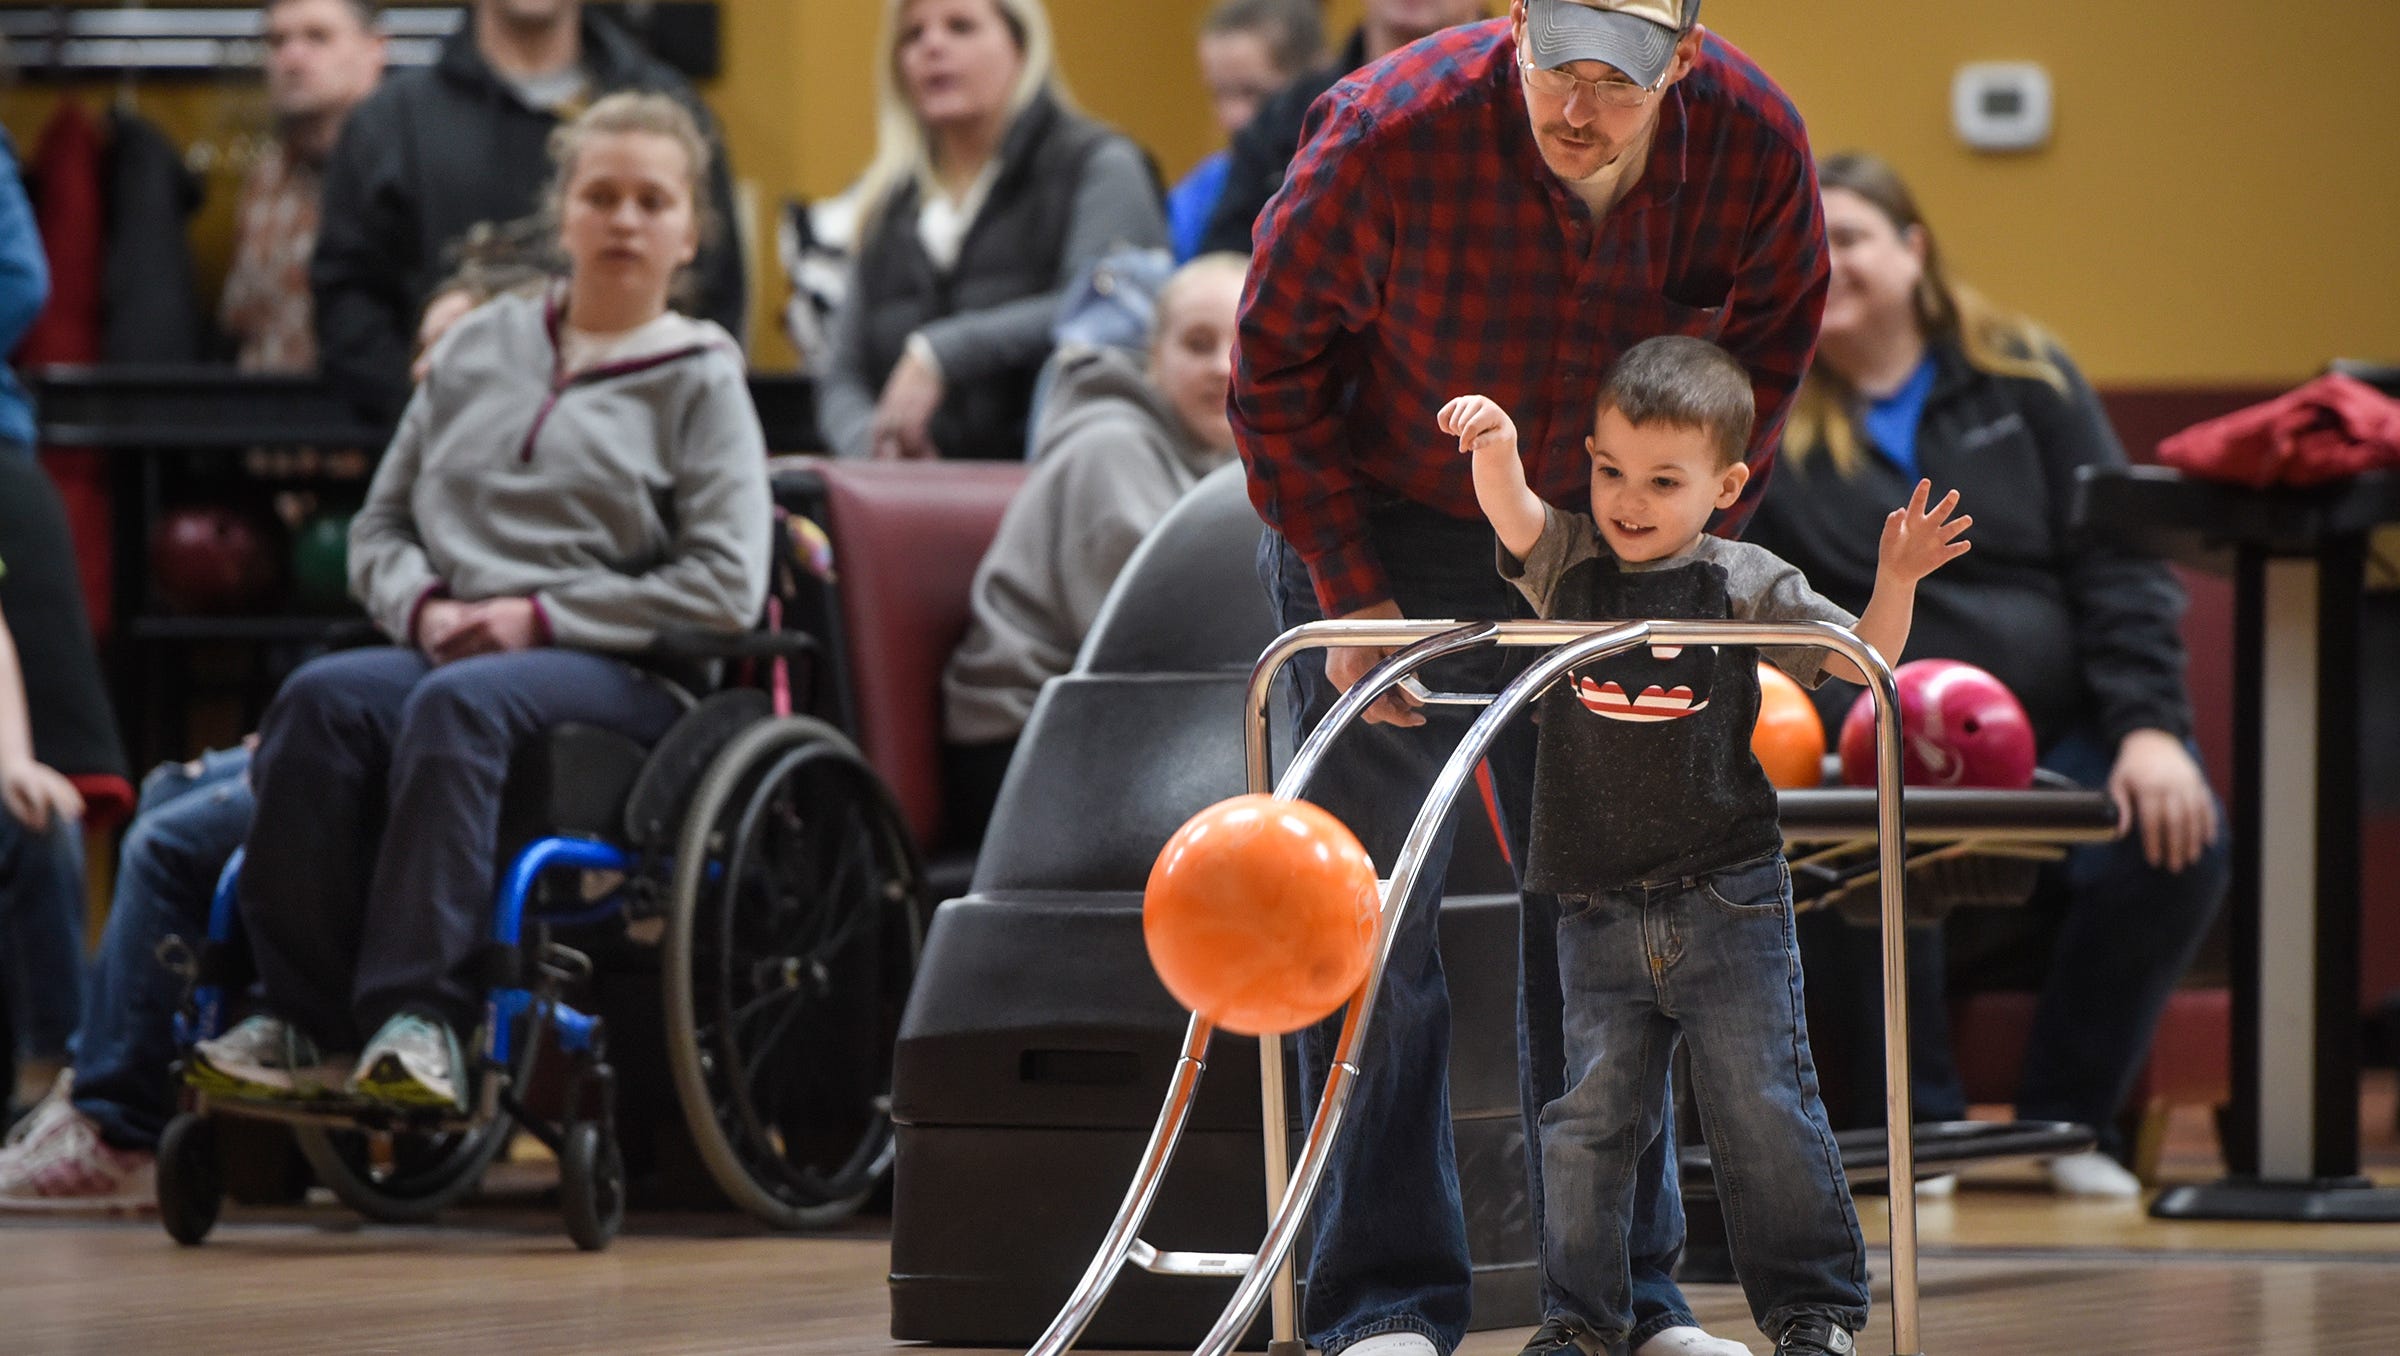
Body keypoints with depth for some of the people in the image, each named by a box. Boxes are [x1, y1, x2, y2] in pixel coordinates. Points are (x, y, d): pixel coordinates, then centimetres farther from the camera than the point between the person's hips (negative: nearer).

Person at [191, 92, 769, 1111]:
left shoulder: (700, 381, 7)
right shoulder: (478, 348, 20)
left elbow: (726, 586, -4)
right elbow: (379, 528, 21)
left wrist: (543, 617, -10)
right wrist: (423, 607, -2)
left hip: (613, 675, -4)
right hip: (446, 646, 4)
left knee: (458, 704, -37)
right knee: (320, 699, -29)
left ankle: (420, 1016, -43)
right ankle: (304, 1018, -30)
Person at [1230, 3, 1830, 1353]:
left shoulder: (1756, 146, -19)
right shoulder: (1393, 132, -28)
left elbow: (1765, 355, -1)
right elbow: (1280, 353, -13)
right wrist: (1349, 588, -15)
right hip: (1388, 540, -3)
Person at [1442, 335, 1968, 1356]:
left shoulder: (1745, 585, -1)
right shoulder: (1565, 565, 3)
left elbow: (1861, 659, 1)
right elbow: (1510, 509, -16)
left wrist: (1895, 584, -17)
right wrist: (1494, 447, -36)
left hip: (1726, 897, -2)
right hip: (1596, 906, 2)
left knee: (1764, 1109, 0)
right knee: (1591, 1113, 4)